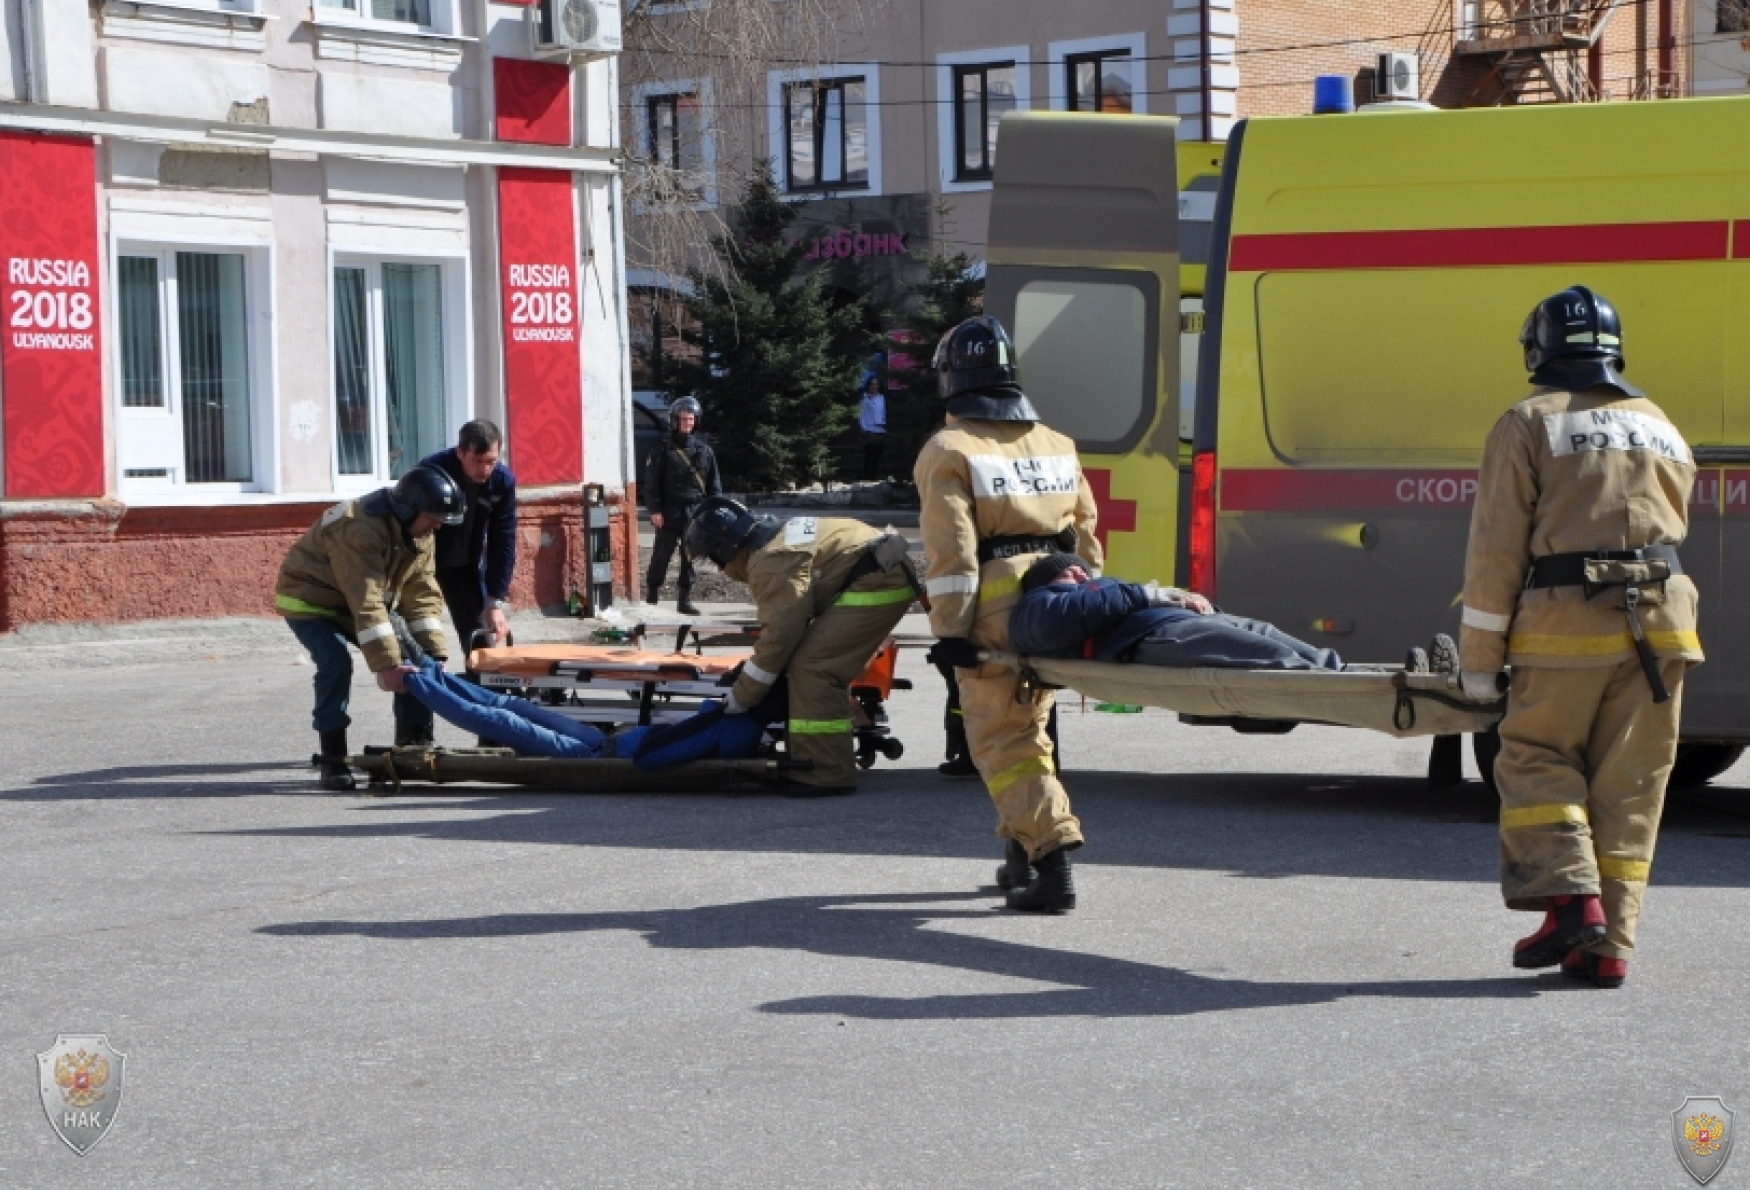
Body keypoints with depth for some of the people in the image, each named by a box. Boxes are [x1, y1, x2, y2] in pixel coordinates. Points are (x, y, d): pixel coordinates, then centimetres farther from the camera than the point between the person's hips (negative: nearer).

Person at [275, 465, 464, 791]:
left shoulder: (419, 535, -9)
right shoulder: (360, 530, -37)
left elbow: (422, 595, -8)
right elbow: (366, 604, -40)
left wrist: (435, 653, -17)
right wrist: (386, 666, -43)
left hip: (357, 601, 8)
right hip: (309, 600, -8)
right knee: (336, 662, -30)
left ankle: (414, 746, 6)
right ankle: (332, 761, -22)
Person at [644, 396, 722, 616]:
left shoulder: (704, 449, 9)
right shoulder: (664, 448, 0)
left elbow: (714, 483, 13)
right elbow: (651, 481, -3)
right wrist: (655, 509, -9)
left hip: (696, 512, 3)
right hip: (670, 513, -3)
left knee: (690, 557, 4)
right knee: (661, 556, -1)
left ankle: (685, 599, 10)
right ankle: (651, 597, 9)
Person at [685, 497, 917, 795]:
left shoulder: (770, 562, -16)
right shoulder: (777, 535, 17)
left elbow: (779, 633, -17)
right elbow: (784, 621, 25)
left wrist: (741, 696, -8)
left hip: (876, 585, -11)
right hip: (891, 578, 11)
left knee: (811, 667, -14)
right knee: (824, 667, 20)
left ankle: (826, 774, -13)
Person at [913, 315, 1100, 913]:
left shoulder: (949, 451, -4)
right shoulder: (1056, 444, 17)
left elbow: (952, 550, -12)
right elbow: (1085, 531, 18)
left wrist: (950, 628, -14)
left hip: (998, 607, -6)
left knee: (1002, 739, -3)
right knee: (1027, 726, 21)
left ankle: (1053, 859, -15)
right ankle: (1023, 851, 26)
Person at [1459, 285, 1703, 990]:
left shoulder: (1528, 425, 0)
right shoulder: (1663, 431, 17)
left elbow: (1497, 551, -3)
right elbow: (1670, 533, 18)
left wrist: (1480, 658, 0)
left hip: (1567, 626, -4)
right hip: (1660, 625, 4)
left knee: (1536, 758, 9)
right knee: (1631, 782, 7)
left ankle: (1569, 897, -9)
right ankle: (1608, 944, 6)